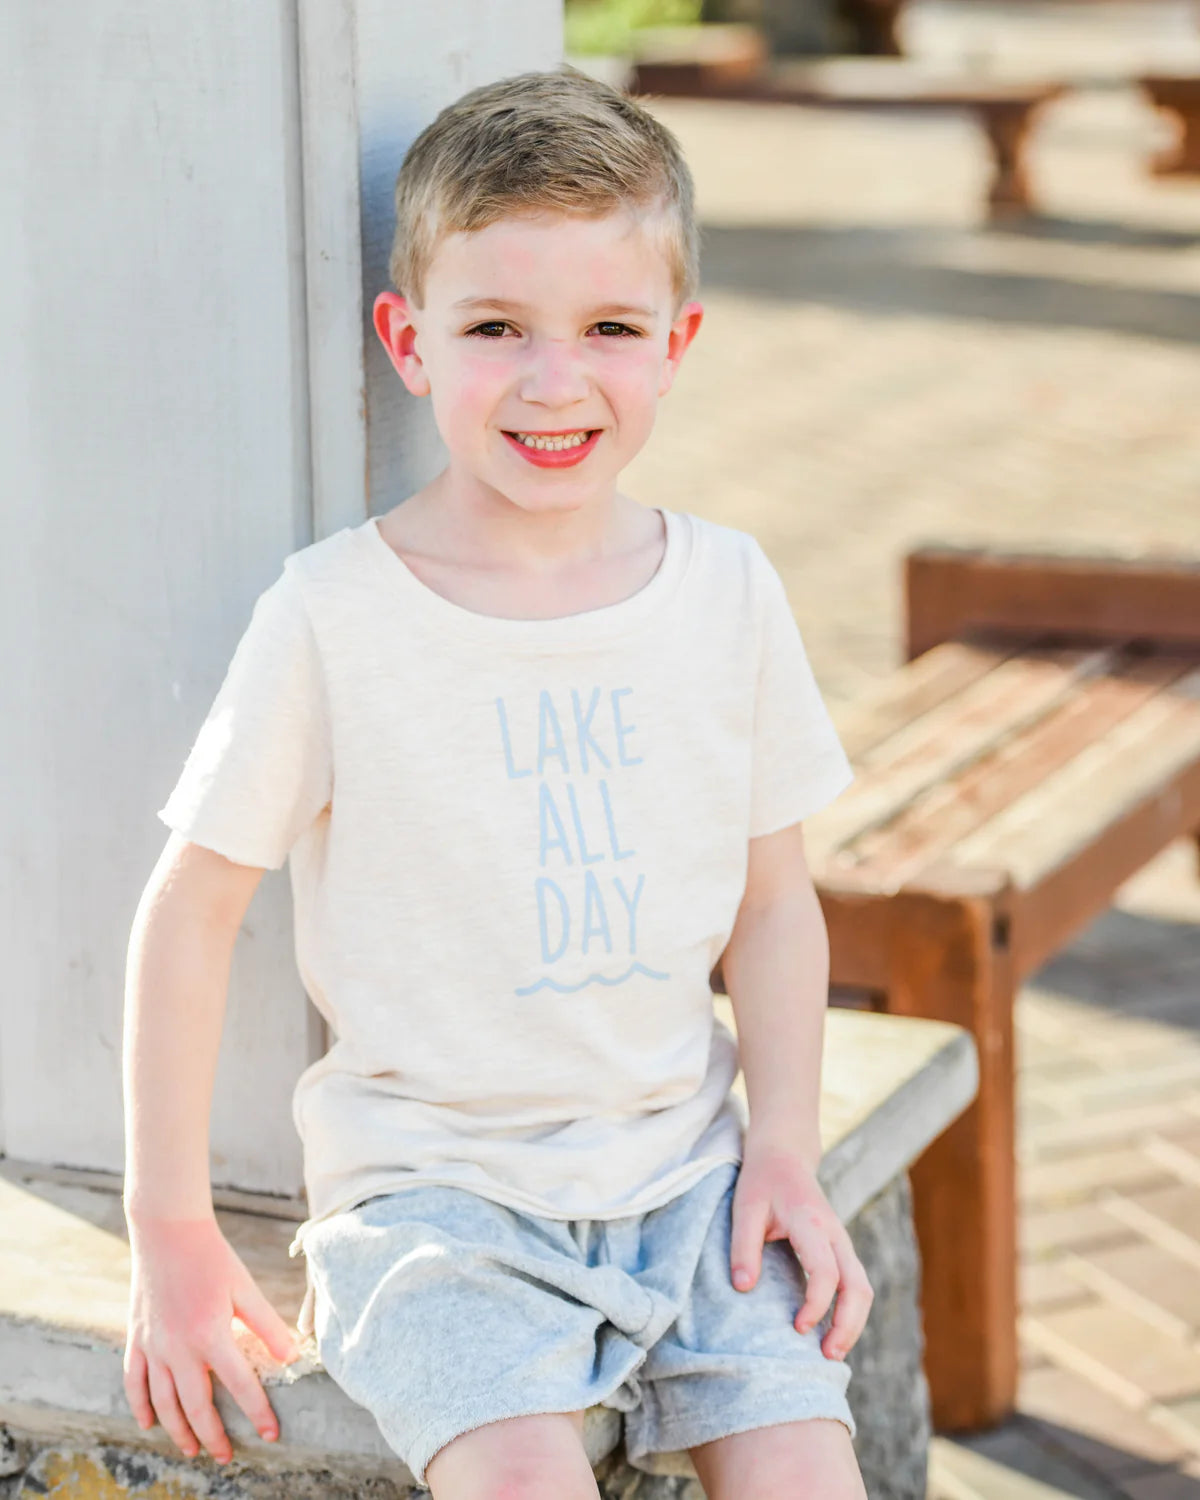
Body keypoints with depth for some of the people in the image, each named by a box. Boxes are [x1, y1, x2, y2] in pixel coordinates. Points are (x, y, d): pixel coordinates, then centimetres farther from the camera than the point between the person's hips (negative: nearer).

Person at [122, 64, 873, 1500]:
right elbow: (192, 909, -4)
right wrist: (171, 1230, -3)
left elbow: (774, 901, 10)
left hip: (680, 1156, 3)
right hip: (436, 1179, -3)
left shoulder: (727, 590, 1)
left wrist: (786, 1150, -1)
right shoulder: (331, 615, -10)